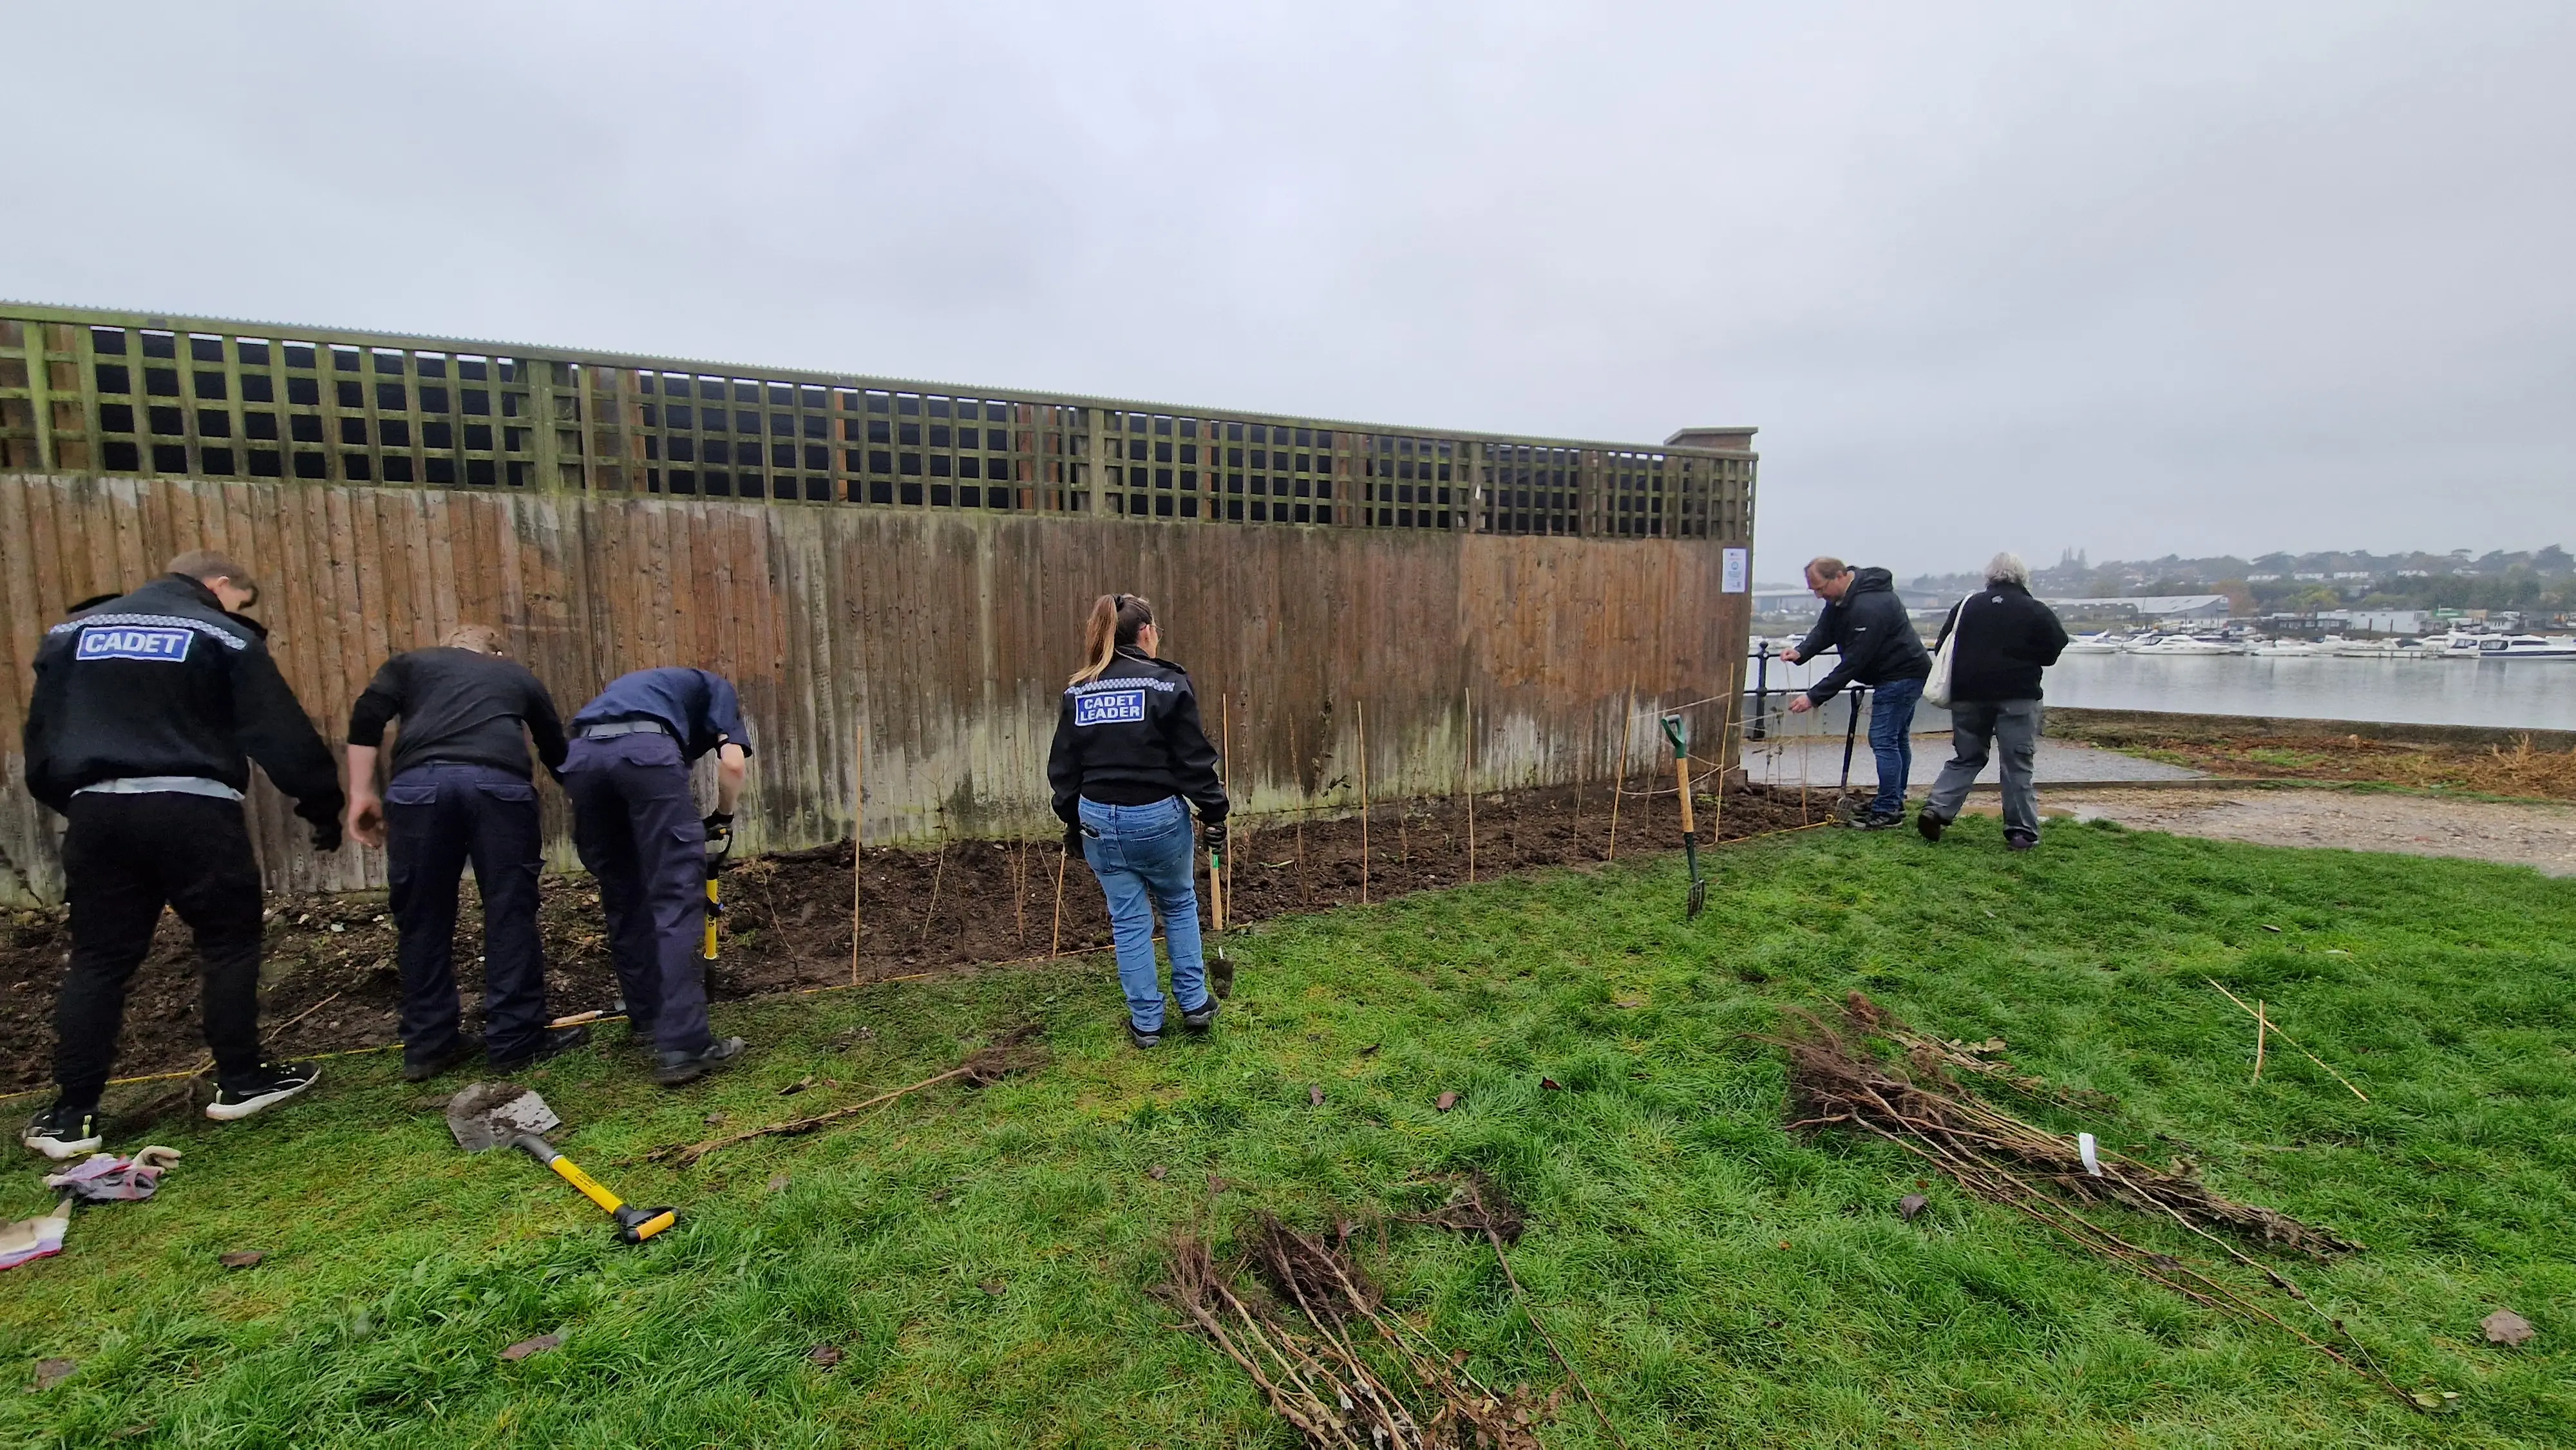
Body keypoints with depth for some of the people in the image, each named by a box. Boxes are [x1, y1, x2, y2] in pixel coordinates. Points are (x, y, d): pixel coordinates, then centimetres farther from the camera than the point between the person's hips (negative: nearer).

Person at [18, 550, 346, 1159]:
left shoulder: (73, 632, 15)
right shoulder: (221, 635, -1)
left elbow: (41, 733, 17)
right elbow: (282, 732, -4)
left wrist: (70, 800, 26)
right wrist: (323, 805, 3)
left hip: (97, 810, 5)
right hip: (191, 808, -5)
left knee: (98, 959, 11)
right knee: (229, 942, 8)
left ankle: (71, 1114, 13)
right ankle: (240, 1081, 14)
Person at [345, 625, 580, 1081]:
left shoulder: (411, 663, 30)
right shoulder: (518, 676, 33)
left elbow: (365, 719, 11)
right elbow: (557, 752, 38)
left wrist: (361, 794, 11)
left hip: (418, 783, 1)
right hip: (500, 783, -1)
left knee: (422, 917, 13)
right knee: (511, 913, 7)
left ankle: (427, 1045, 23)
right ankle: (517, 1040, 14)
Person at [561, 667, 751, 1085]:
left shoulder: (641, 685, 44)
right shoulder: (717, 688, 29)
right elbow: (732, 762, 9)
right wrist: (723, 817, 27)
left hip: (580, 754, 6)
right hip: (646, 750, -6)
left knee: (623, 901, 19)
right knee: (677, 898, -4)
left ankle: (647, 1018, 31)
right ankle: (683, 1046, -8)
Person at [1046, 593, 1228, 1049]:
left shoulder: (1078, 692, 4)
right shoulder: (1167, 683, -9)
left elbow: (1063, 767, 9)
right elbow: (1195, 757, -9)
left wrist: (1071, 821, 18)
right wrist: (1213, 813, -1)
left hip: (1098, 819, 3)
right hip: (1158, 816, -3)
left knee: (1128, 921, 12)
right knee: (1179, 905, 20)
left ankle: (1146, 1023, 21)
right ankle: (1194, 1004, 26)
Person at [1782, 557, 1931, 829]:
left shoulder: (1868, 607, -30)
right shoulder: (1841, 597, 2)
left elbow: (1853, 662, -30)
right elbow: (1824, 631, 2)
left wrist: (1814, 697, -28)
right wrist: (1801, 651, -19)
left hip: (1901, 676, -11)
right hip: (1902, 674, 11)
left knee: (1883, 739, -10)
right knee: (1897, 738, 18)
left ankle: (1888, 811, -3)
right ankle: (1894, 803, 30)